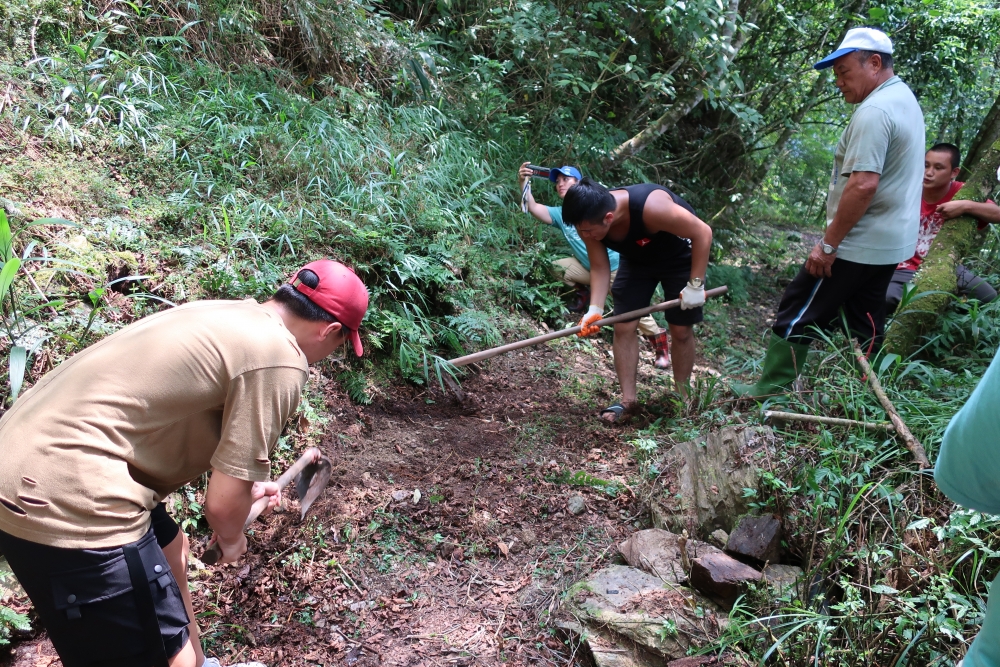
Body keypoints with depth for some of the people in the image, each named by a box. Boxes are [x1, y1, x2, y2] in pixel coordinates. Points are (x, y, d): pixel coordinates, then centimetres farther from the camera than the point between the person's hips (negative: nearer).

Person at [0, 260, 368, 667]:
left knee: (169, 550, 31)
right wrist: (231, 537, 10)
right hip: (66, 503, -10)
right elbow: (222, 503, -14)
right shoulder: (280, 360, -16)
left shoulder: (232, 316, 13)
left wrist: (244, 487, 43)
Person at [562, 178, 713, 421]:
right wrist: (595, 309, -28)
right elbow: (599, 268, -15)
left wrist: (695, 284, -31)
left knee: (681, 330, 0)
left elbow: (703, 233, -32)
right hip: (636, 259, 5)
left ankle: (681, 398, 17)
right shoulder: (590, 222, -26)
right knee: (623, 326, -4)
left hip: (680, 257, -4)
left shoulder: (651, 207, -42)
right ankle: (627, 399, 6)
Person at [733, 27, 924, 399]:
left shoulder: (873, 112, -19)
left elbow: (863, 185, -28)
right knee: (865, 324, 16)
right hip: (891, 242, 10)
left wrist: (828, 244, -22)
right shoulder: (904, 100, 14)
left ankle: (771, 390, 7)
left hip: (859, 244, -10)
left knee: (798, 312, 0)